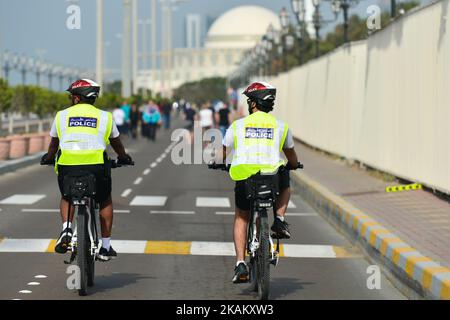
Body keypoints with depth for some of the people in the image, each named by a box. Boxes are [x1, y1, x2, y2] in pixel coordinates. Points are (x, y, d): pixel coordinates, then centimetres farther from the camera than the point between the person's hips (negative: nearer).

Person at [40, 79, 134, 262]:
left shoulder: (62, 115, 14)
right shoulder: (105, 117, 14)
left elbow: (53, 145, 26)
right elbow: (116, 143, 28)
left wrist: (48, 158, 47)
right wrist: (123, 158, 49)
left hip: (67, 165, 0)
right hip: (96, 166, 0)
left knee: (66, 198, 28)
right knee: (105, 200, 24)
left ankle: (66, 228, 1)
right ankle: (105, 247, 21)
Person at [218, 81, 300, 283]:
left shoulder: (237, 125, 8)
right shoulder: (280, 126, 11)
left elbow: (220, 157, 17)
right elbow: (292, 159, 23)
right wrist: (293, 165, 46)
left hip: (243, 178, 0)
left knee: (241, 217, 23)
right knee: (285, 187, 36)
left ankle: (241, 265, 10)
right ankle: (279, 220, 11)